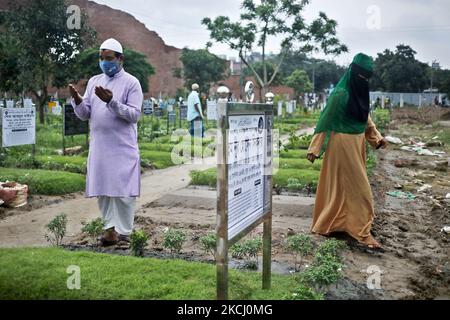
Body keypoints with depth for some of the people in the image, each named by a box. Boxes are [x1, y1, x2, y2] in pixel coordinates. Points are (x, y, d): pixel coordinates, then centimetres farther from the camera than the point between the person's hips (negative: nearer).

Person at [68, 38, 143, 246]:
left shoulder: (131, 82, -2)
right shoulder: (94, 81, 13)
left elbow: (134, 114, -10)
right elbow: (85, 114, 10)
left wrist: (111, 101, -22)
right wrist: (77, 101, -10)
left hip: (123, 148, -5)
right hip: (99, 146, 5)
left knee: (123, 191, -2)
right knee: (102, 189, 8)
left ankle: (123, 232, 7)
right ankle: (110, 227, 19)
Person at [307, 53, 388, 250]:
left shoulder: (360, 93, 7)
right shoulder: (340, 94, -17)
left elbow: (366, 119, 17)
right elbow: (325, 121, -15)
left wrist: (377, 139, 5)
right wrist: (314, 149, -14)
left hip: (356, 145, 9)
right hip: (342, 145, -9)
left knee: (346, 186, 16)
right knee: (356, 188, -5)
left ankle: (328, 223, 29)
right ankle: (361, 232, 3)